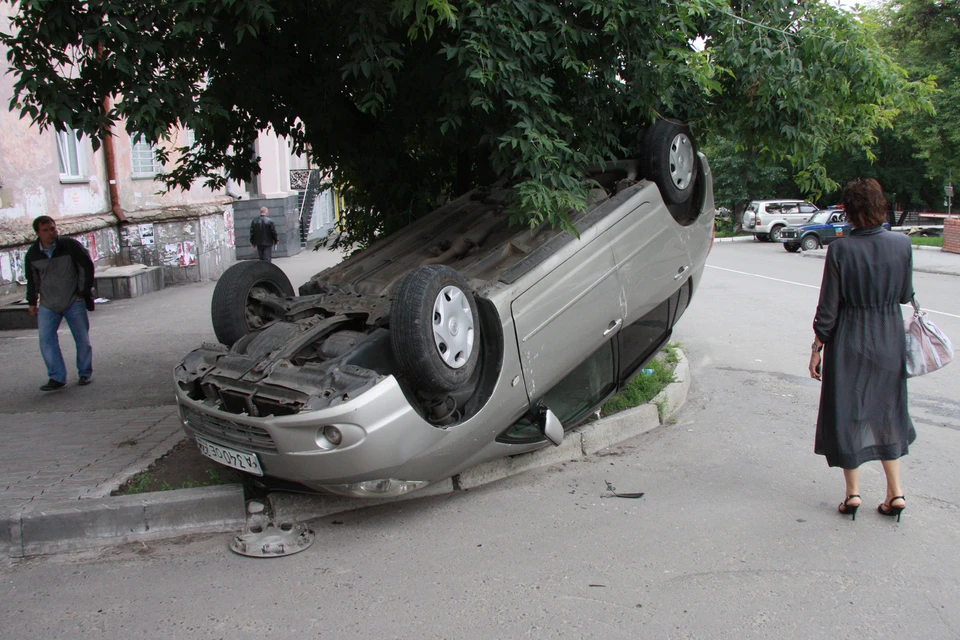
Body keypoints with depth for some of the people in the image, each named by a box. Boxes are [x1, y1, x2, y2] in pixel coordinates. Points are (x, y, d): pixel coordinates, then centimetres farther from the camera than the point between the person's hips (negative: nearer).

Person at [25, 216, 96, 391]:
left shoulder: (70, 245, -10)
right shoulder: (32, 255, 0)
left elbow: (87, 267, -3)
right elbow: (32, 280, 13)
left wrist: (83, 292, -4)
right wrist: (32, 302, 13)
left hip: (74, 302, -2)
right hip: (48, 304, 2)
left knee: (82, 339, 3)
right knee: (46, 339, -8)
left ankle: (85, 373, 19)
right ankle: (57, 377, -3)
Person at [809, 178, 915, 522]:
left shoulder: (841, 249, -16)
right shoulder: (902, 244, -7)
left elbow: (828, 307, -12)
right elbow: (905, 295, 3)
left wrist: (817, 347, -2)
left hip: (848, 342, -3)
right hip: (890, 339, 3)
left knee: (847, 412, 10)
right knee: (887, 410, 17)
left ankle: (853, 493, 17)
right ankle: (895, 492, 20)